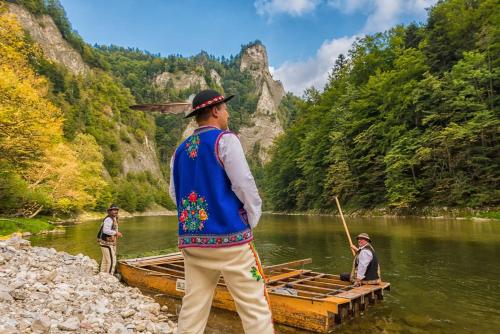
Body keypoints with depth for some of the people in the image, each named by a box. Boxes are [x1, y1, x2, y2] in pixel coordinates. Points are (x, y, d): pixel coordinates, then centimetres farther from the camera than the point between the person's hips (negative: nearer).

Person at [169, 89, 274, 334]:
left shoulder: (180, 150, 12)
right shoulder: (225, 139, -6)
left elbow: (175, 194, 15)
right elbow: (244, 184, -11)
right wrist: (253, 218, 2)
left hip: (191, 239, 7)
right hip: (229, 234, -6)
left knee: (193, 308, 13)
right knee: (255, 307, 2)